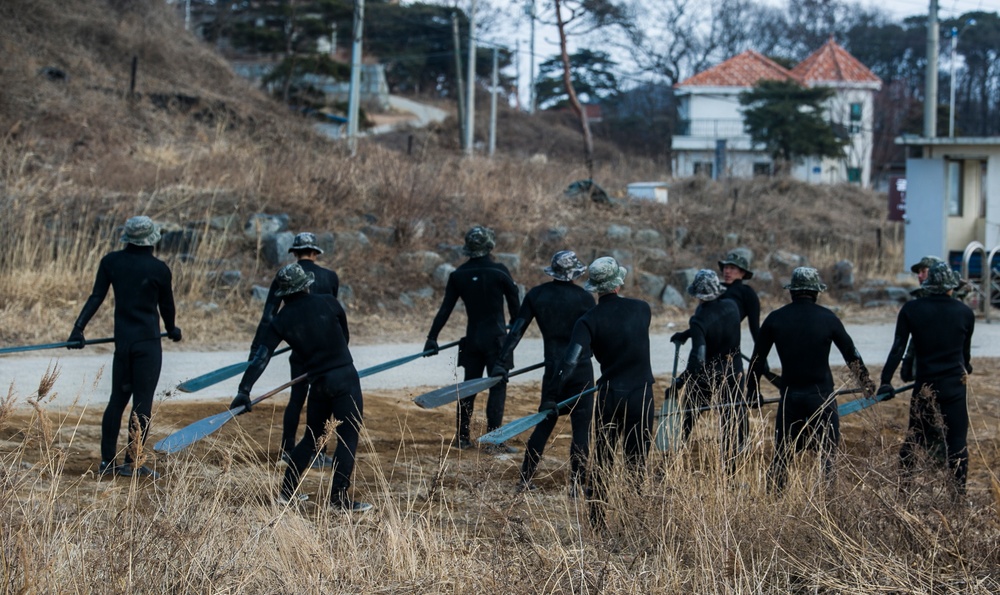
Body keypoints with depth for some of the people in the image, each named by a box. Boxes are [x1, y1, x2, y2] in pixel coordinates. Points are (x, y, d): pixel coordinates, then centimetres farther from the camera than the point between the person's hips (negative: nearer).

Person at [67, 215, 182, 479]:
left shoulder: (111, 261, 3)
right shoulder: (158, 268, -6)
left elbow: (96, 297, -2)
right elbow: (166, 305, 5)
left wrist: (78, 327, -3)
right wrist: (172, 330, 23)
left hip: (122, 340, 5)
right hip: (148, 342, -5)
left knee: (118, 398, 13)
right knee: (142, 401, -1)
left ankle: (107, 461, 14)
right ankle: (132, 463, -1)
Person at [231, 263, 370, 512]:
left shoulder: (281, 321, 2)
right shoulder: (328, 302, -1)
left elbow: (260, 357, -5)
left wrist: (244, 390, -7)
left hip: (318, 384, 4)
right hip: (345, 379, -3)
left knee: (311, 438, 20)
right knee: (348, 438, -1)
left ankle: (286, 491, 22)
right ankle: (339, 499, -5)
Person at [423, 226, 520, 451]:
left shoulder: (459, 275, 0)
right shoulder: (500, 272, -9)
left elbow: (445, 309, 1)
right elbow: (514, 304, 0)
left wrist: (432, 337, 5)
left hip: (472, 338, 4)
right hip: (496, 338, -4)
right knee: (497, 386, -1)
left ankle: (462, 437, 17)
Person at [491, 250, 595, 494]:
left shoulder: (536, 295, 2)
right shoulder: (584, 298, -6)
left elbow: (516, 330, -1)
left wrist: (501, 362, 0)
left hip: (553, 369, 3)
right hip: (581, 370, -3)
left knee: (544, 424, 14)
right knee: (581, 427, 1)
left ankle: (526, 478, 16)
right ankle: (577, 485, -1)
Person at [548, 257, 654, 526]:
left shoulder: (590, 320, -7)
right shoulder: (642, 309, 0)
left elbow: (570, 362, -17)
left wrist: (550, 397, -16)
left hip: (609, 397, 0)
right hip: (641, 395, 0)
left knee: (601, 462, 11)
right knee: (638, 462, 5)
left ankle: (597, 521, 13)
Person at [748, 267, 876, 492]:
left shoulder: (775, 319, 1)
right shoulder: (827, 318, -2)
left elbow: (758, 358, 6)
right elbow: (852, 355, 8)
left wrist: (753, 392, 16)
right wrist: (867, 383, 21)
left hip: (790, 395, 2)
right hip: (821, 395, -2)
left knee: (782, 452, 9)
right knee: (828, 451, 3)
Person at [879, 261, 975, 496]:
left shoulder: (911, 310, -4)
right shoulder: (965, 313, -1)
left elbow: (898, 348, -7)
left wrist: (886, 381, -5)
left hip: (924, 386, 0)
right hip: (955, 386, 0)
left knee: (914, 439, 12)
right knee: (957, 441, 3)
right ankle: (959, 493, 2)